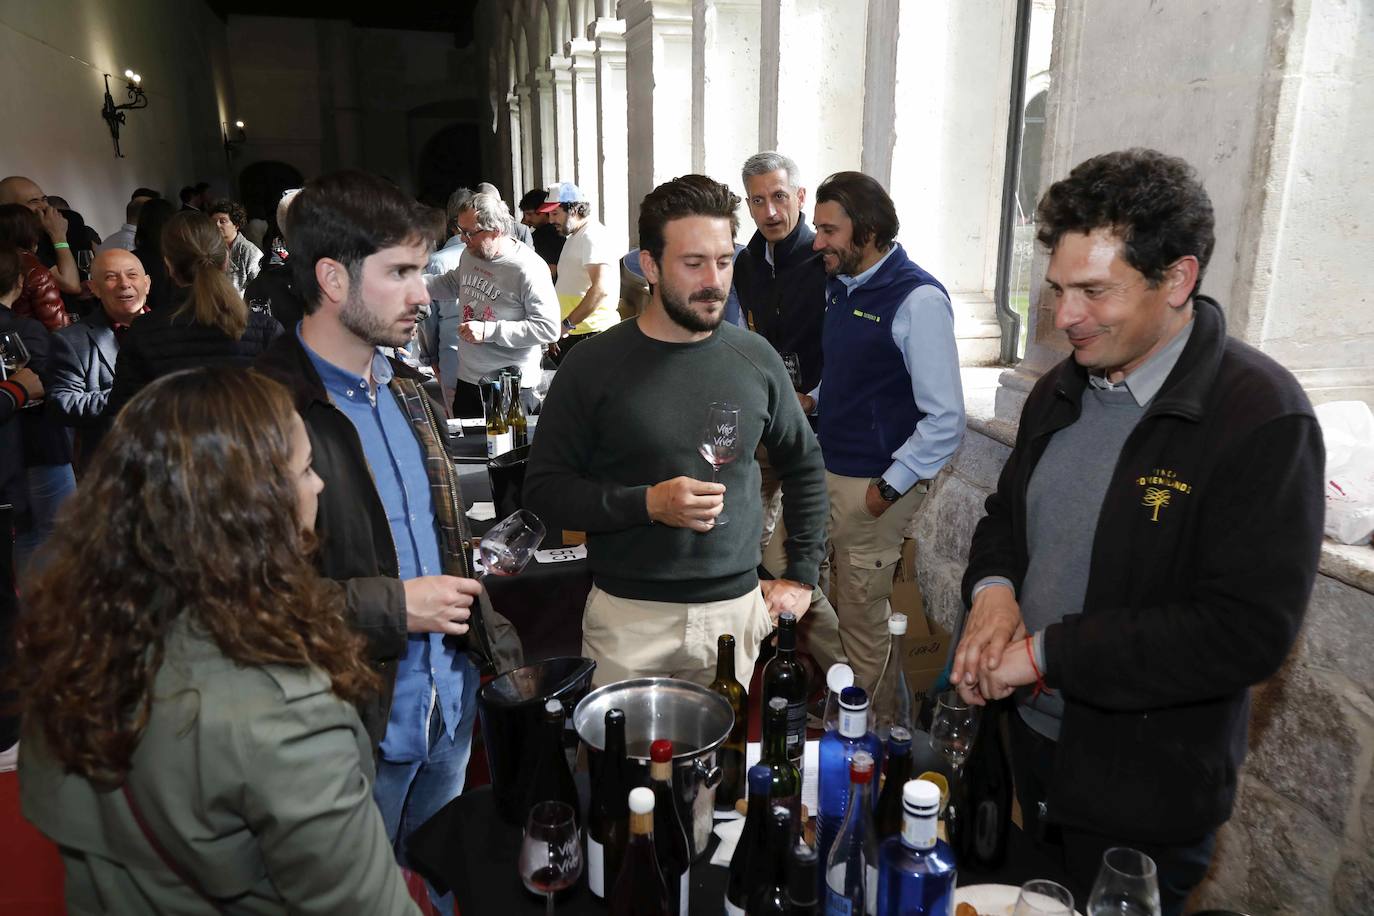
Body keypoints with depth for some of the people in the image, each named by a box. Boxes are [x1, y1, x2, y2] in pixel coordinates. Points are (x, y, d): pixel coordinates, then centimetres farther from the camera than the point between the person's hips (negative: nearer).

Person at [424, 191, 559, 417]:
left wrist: (489, 331, -23)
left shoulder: (528, 269, -20)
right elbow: (453, 283, 25)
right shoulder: (470, 254, 4)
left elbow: (549, 328, -23)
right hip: (466, 379, 8)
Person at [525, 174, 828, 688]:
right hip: (629, 616, -2)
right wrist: (646, 503, -20)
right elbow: (544, 489, -6)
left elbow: (803, 465, 13)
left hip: (738, 608, 3)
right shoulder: (594, 366, -8)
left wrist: (801, 575, 9)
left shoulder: (755, 357, 1)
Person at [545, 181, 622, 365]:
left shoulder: (594, 237, -13)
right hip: (570, 335, 10)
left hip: (591, 334, -10)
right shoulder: (574, 237, 20)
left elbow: (602, 289, -26)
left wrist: (568, 324, -24)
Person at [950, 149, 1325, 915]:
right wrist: (994, 588, -9)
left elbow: (1250, 633, -25)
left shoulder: (1263, 418, -21)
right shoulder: (1061, 391, 1)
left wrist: (1046, 651, -24)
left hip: (1146, 794, -6)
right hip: (1029, 737, 6)